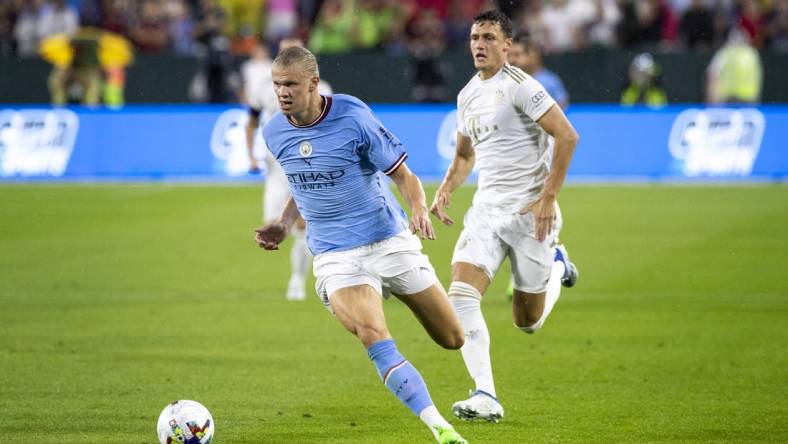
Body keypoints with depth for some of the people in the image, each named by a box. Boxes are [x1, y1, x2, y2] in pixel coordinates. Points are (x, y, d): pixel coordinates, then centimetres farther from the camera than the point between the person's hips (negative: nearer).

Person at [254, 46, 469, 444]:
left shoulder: (352, 117, -15)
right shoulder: (274, 132, -1)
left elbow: (402, 175, -8)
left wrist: (419, 209, -27)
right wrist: (284, 224, 7)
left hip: (390, 242, -1)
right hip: (335, 257, 1)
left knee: (453, 339, 6)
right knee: (374, 338, -26)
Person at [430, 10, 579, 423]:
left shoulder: (518, 85, -12)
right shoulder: (468, 95, 12)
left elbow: (566, 136, -17)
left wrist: (548, 197, -21)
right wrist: (446, 188, 8)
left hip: (529, 211, -6)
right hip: (486, 209, 6)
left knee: (528, 322, 5)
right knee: (461, 295, -16)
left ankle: (556, 265, 36)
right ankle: (486, 397, -16)